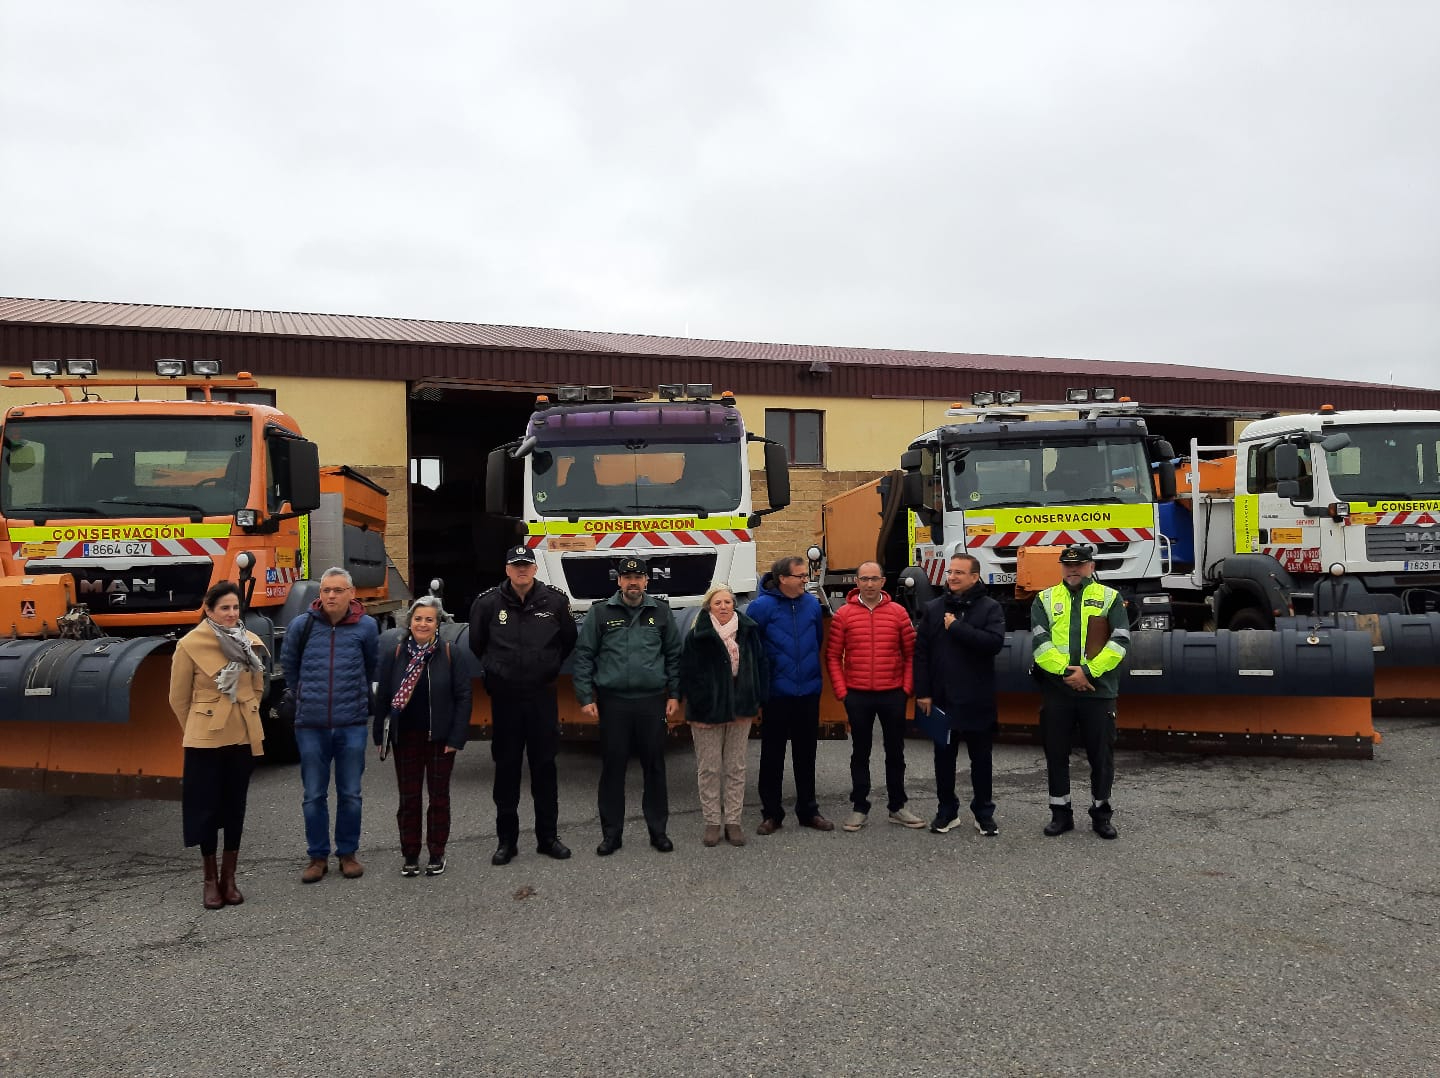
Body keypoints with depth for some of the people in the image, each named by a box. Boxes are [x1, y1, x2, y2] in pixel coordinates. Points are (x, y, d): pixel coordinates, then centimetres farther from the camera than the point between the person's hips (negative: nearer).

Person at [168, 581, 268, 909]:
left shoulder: (251, 642, 2)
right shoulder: (191, 644, -9)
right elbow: (179, 698, 0)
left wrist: (246, 715, 14)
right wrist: (196, 729, 8)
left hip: (244, 736, 3)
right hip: (205, 739, -3)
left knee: (235, 806, 10)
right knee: (207, 807, 4)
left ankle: (229, 878, 21)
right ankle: (211, 880, 18)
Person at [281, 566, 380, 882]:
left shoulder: (366, 626, -2)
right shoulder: (302, 624, -2)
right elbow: (289, 666, 13)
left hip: (352, 725, 0)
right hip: (311, 725, 0)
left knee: (350, 795, 9)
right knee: (314, 796, 7)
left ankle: (348, 853, 23)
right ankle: (318, 856, 21)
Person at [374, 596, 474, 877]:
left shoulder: (453, 655, -5)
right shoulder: (393, 655, 1)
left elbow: (463, 698, -5)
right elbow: (382, 697, 4)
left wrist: (457, 737, -10)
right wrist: (381, 737, 1)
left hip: (440, 738, -1)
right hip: (405, 738, 1)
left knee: (439, 796, 9)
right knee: (408, 797, 8)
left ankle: (437, 853, 21)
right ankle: (410, 854, 21)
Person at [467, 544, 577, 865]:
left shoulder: (554, 601, -2)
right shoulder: (488, 603, -3)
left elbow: (569, 640, 13)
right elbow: (475, 645, 11)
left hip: (542, 696, 0)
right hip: (504, 697, 0)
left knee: (545, 766, 7)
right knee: (506, 768, 7)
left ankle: (548, 836, 18)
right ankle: (506, 840, 16)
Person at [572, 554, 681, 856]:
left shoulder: (661, 611, 6)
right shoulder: (601, 612, 1)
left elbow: (673, 655, 9)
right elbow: (584, 656, 2)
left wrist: (674, 694, 5)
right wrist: (586, 697, -3)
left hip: (652, 701, 1)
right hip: (613, 702, -1)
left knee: (655, 766, 8)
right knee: (612, 767, 5)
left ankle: (658, 830, 20)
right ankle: (611, 832, 16)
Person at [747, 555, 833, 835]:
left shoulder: (812, 604, 2)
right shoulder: (761, 606, -11)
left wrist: (809, 665, 13)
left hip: (809, 691, 4)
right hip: (776, 693, -3)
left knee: (806, 755, 13)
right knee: (772, 756, 6)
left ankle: (808, 811, 25)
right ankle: (771, 814, 17)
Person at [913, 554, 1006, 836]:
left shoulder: (990, 608, -3)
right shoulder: (933, 608, 5)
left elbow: (994, 642, -20)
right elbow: (921, 652, 2)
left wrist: (956, 627, -19)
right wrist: (922, 692, -5)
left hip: (977, 701, -2)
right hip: (941, 699, 2)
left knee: (981, 758, 9)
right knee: (944, 757, 12)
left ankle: (984, 813, 22)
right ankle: (947, 810, 24)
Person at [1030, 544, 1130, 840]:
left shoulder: (1110, 598, 6)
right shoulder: (1045, 599, 9)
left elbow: (1119, 641, -4)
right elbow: (1040, 641, -3)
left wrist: (1088, 671, -14)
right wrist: (1066, 672, -15)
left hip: (1098, 690, -1)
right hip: (1056, 689, 1)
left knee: (1101, 753, 6)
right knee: (1056, 752, 7)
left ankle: (1101, 813, 21)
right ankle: (1061, 813, 20)